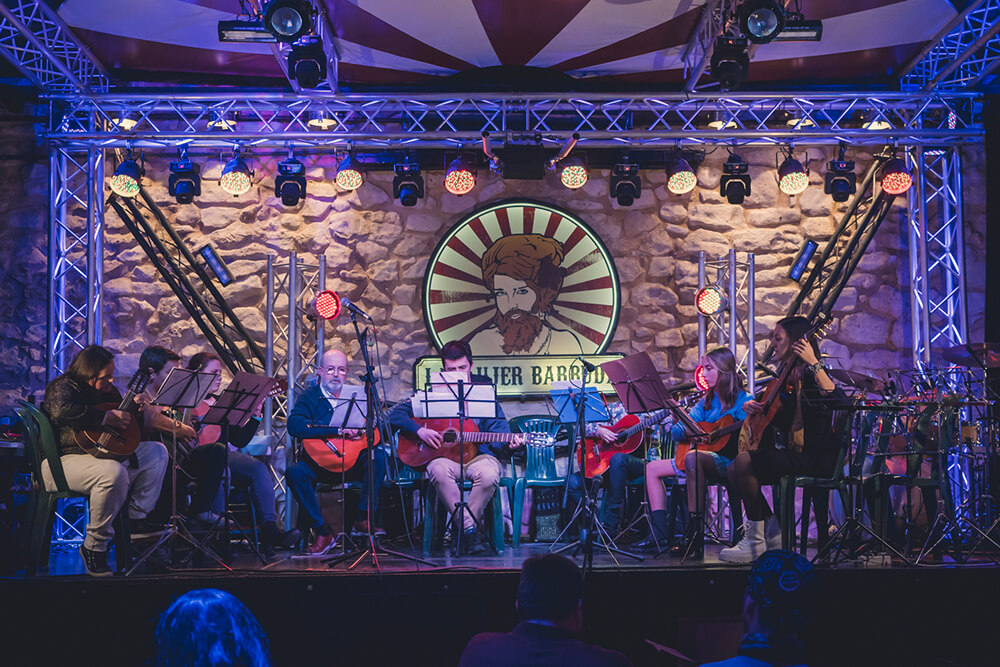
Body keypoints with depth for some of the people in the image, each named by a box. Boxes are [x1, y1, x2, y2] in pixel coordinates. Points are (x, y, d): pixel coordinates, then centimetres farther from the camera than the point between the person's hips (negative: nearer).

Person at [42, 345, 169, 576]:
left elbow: (128, 426, 30)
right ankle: (93, 546, -24)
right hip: (64, 460, -9)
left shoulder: (106, 390, 18)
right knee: (114, 472, -38)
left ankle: (135, 520, 0)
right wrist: (107, 417, -28)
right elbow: (62, 410, -35)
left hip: (105, 454, 9)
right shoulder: (63, 387, -8)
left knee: (157, 452, 4)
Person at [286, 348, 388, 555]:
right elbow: (294, 425, -19)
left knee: (378, 456, -25)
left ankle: (364, 519, -17)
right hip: (318, 461, -2)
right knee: (295, 472, -31)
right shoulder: (310, 397, 2)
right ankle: (322, 532, -21)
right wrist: (337, 430, -26)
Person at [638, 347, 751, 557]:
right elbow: (678, 436, 10)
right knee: (653, 468, 4)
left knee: (692, 457, -38)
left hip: (730, 462, -9)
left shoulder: (742, 401, -5)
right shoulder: (706, 402, 15)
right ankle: (660, 533, -6)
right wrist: (678, 420, -11)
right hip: (703, 457, 9)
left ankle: (695, 535, -38)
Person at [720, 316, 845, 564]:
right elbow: (773, 418, 29)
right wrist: (751, 406, 7)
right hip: (793, 454, 10)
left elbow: (836, 400, -32)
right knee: (735, 470, 5)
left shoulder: (812, 375, -10)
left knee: (744, 461, -24)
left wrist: (813, 364, -32)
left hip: (815, 458, -9)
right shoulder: (786, 376, 17)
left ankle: (756, 540, -13)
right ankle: (773, 531, 9)